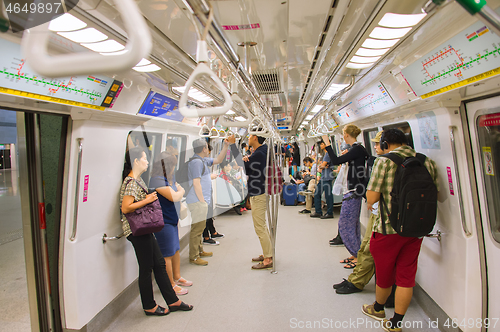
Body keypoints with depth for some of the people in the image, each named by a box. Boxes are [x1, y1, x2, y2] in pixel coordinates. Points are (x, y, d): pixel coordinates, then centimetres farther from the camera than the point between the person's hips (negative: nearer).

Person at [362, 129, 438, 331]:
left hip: (389, 227, -4)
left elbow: (372, 197, -16)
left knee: (384, 272, 16)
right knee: (406, 277, 13)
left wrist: (370, 203, 6)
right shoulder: (427, 163, 3)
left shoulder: (384, 161, -13)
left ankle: (378, 309, 40)